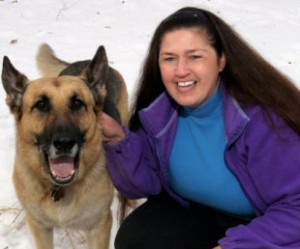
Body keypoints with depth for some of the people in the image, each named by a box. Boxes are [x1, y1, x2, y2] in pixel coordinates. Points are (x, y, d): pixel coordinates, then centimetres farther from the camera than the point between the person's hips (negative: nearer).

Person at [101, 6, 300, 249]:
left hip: (267, 226, -4)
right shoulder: (158, 114, -14)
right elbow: (146, 184, -4)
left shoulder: (262, 117, -30)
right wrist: (119, 140, -22)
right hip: (197, 211, 5)